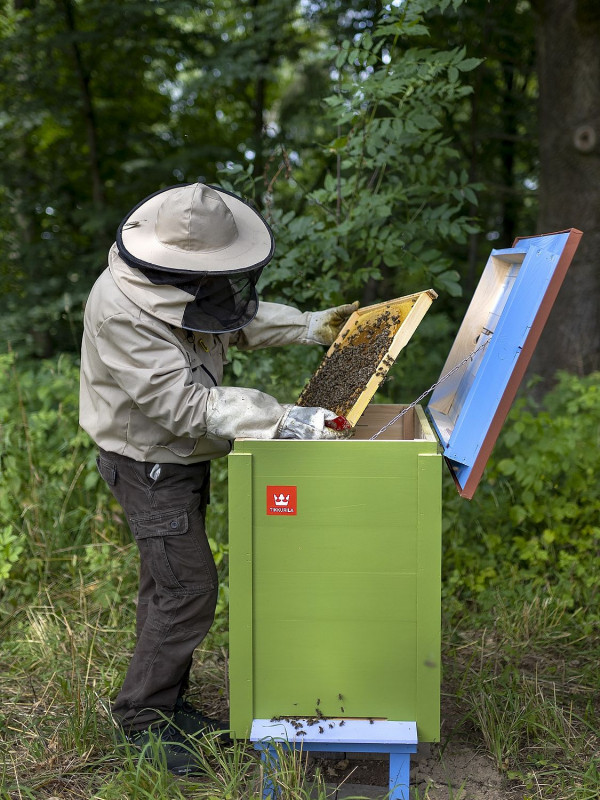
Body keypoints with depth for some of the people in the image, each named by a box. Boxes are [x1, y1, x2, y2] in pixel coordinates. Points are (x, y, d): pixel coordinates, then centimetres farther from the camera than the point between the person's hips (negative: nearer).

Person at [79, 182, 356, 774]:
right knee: (188, 587, -8)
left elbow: (237, 322, 16)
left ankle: (165, 703, 31)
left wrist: (314, 326, 9)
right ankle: (142, 718, 10)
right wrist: (283, 422, -39)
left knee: (170, 582, 16)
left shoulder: (180, 280, -5)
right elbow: (186, 406, -35)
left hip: (182, 455, 9)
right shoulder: (121, 308, -32)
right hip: (148, 462, -8)